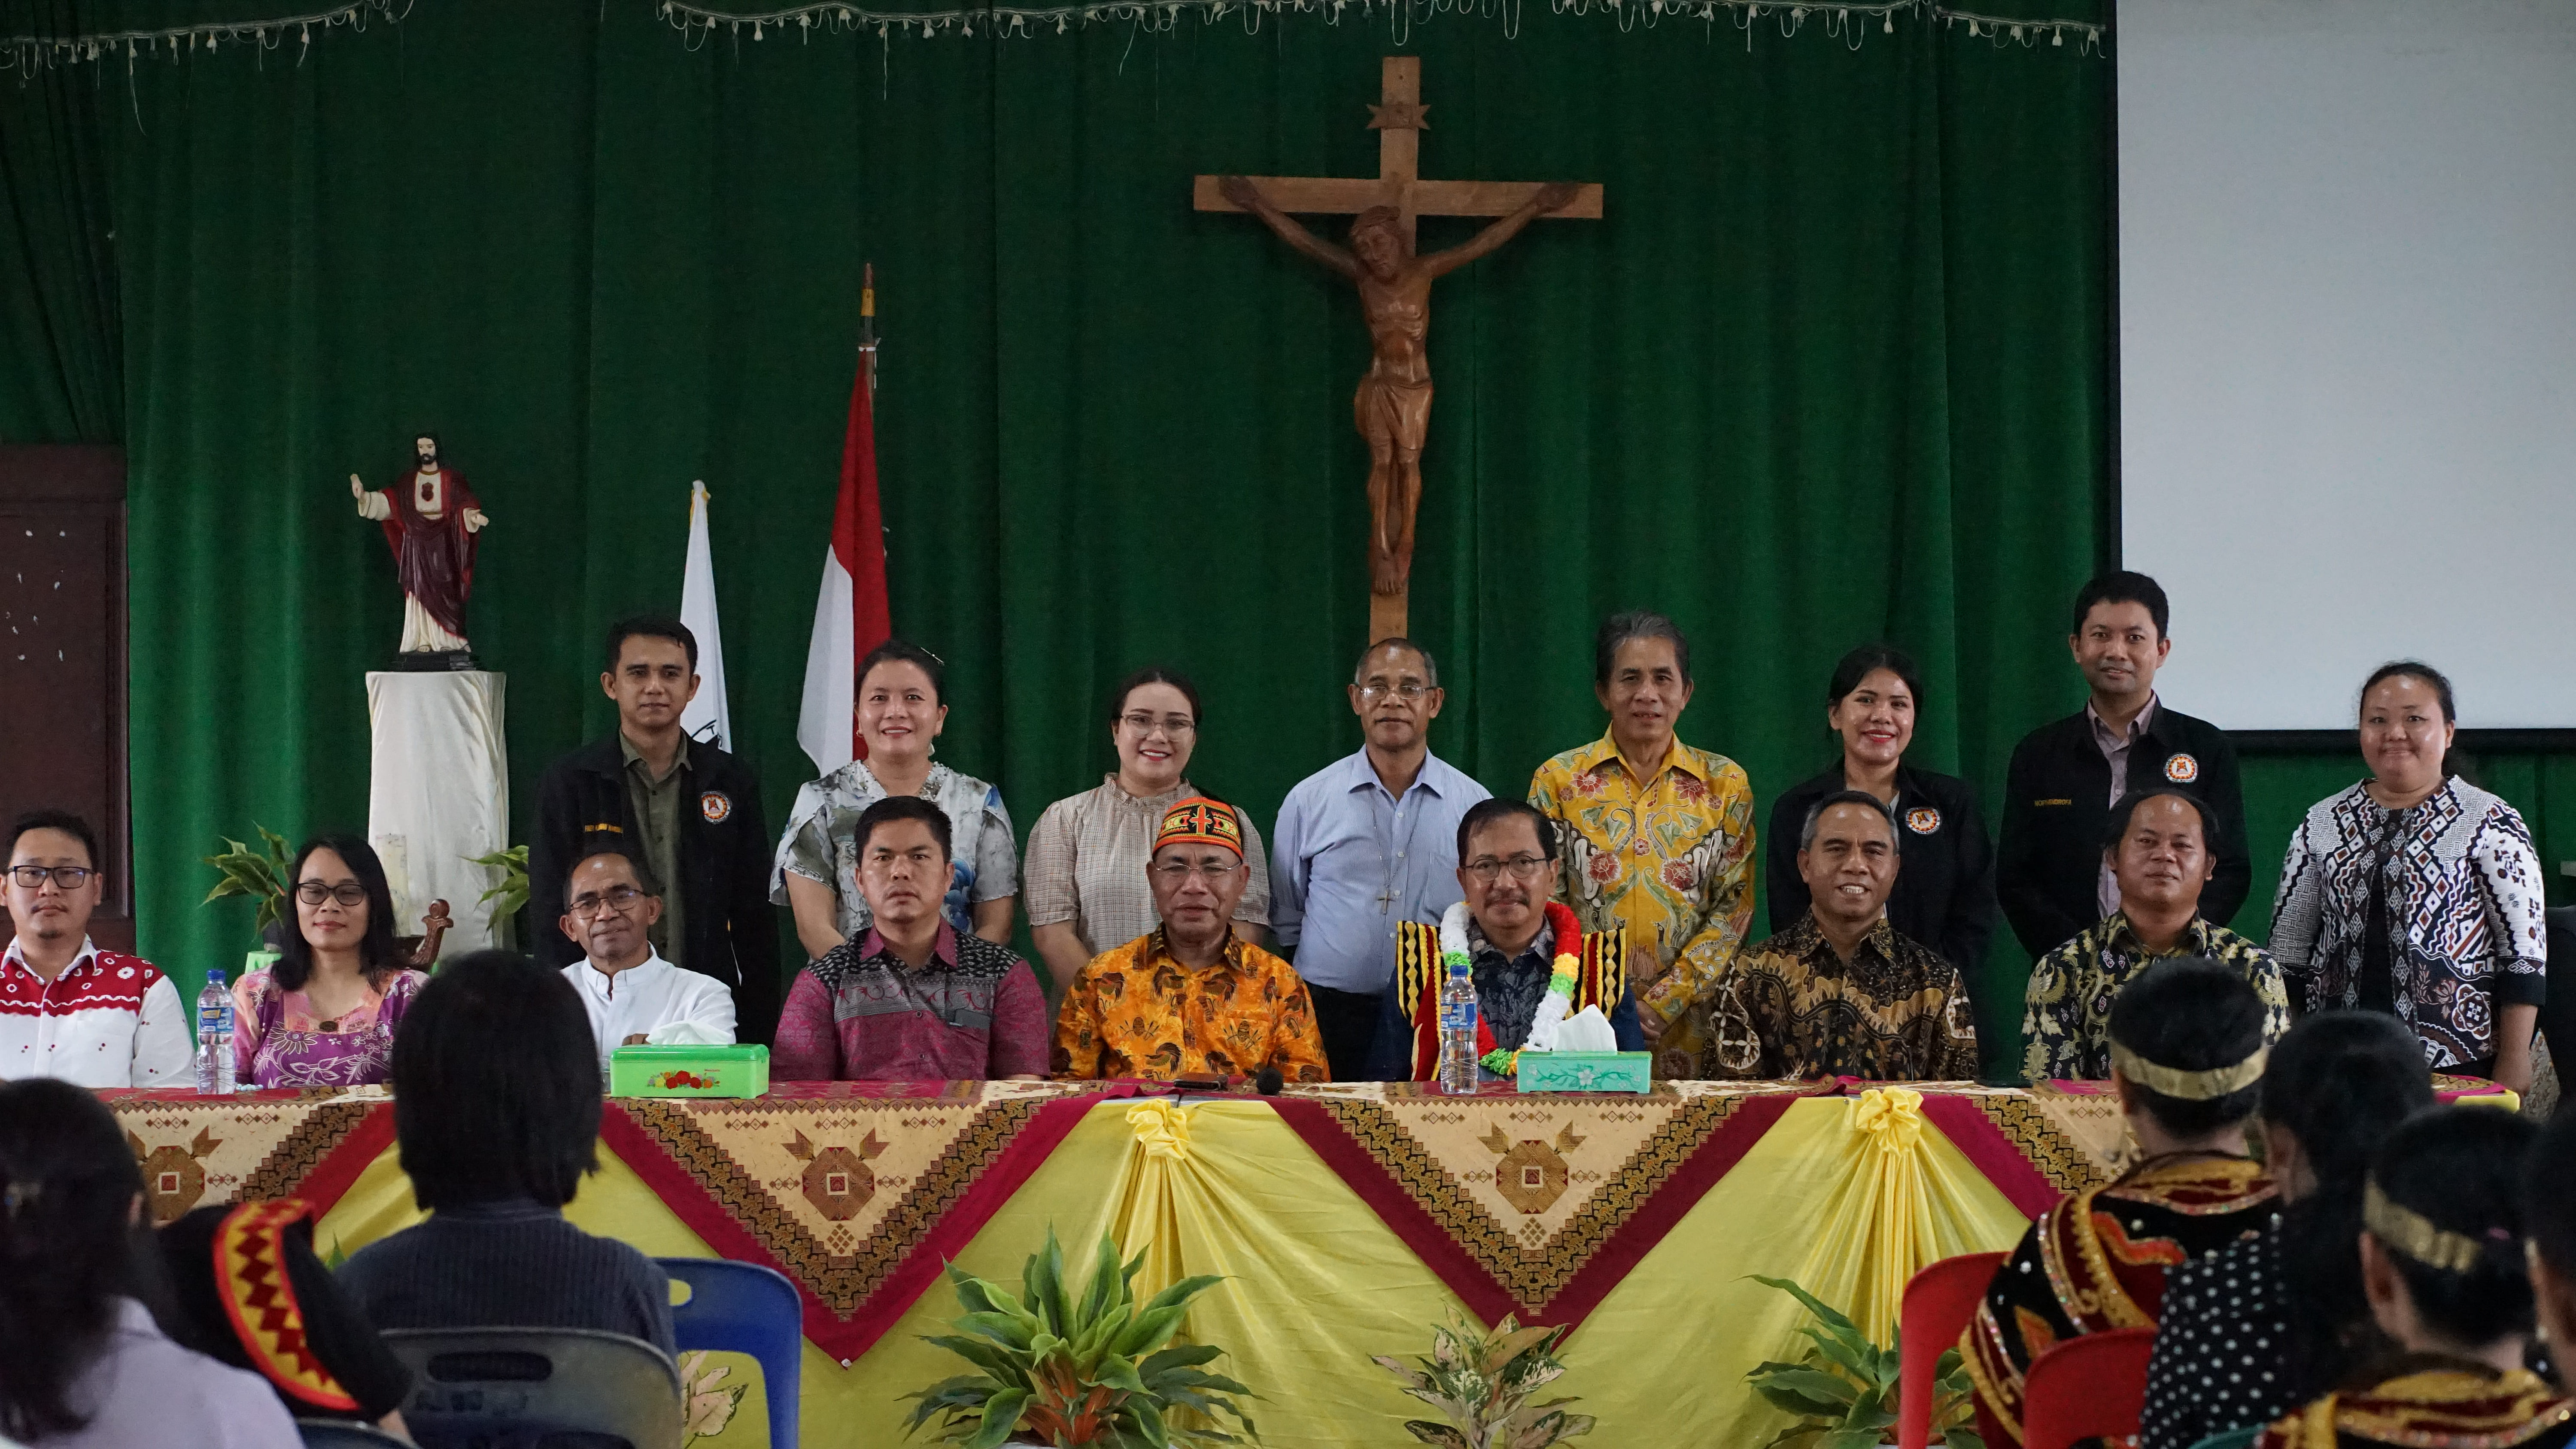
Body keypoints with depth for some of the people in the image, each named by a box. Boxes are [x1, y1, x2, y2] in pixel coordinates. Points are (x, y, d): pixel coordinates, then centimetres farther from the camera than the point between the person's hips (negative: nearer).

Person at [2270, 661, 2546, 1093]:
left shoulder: (2491, 825, -2)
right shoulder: (2322, 824, 9)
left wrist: (2514, 1062, -8)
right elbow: (2288, 949, 13)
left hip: (2456, 1061, -3)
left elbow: (2524, 952, -4)